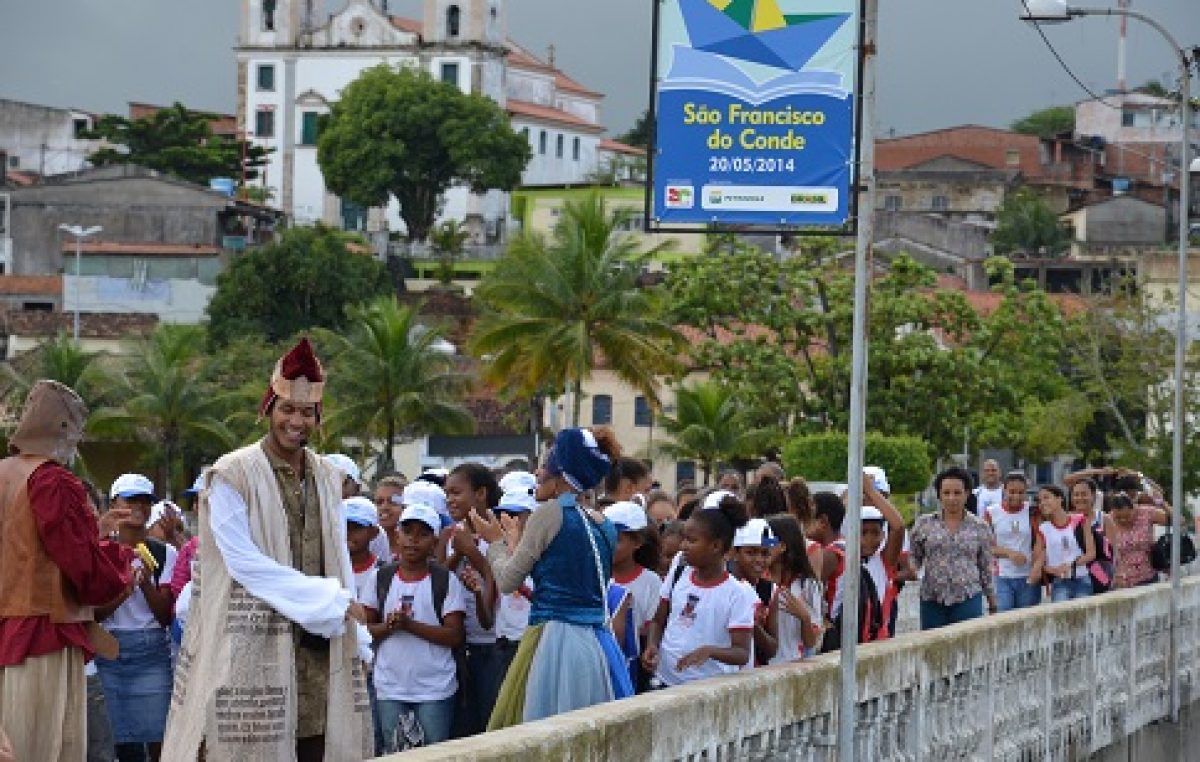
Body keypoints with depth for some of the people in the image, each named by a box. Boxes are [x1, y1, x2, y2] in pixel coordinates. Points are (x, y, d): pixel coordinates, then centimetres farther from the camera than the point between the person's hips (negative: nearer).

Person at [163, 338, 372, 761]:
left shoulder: (328, 478, 13)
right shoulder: (233, 475, -6)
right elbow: (242, 561, -13)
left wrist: (343, 606, -2)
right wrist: (325, 598, -12)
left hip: (317, 646, 6)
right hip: (254, 646, -6)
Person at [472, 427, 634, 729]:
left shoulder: (551, 512, -7)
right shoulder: (606, 526, 13)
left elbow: (507, 581, -2)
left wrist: (496, 541, 18)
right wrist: (515, 544, 30)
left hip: (554, 640, -7)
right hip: (600, 644, 7)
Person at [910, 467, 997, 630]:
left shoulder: (980, 527, 7)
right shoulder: (924, 524, 6)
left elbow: (986, 568, 12)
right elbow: (913, 560, 14)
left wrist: (993, 605, 14)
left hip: (968, 599, -1)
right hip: (932, 600, 1)